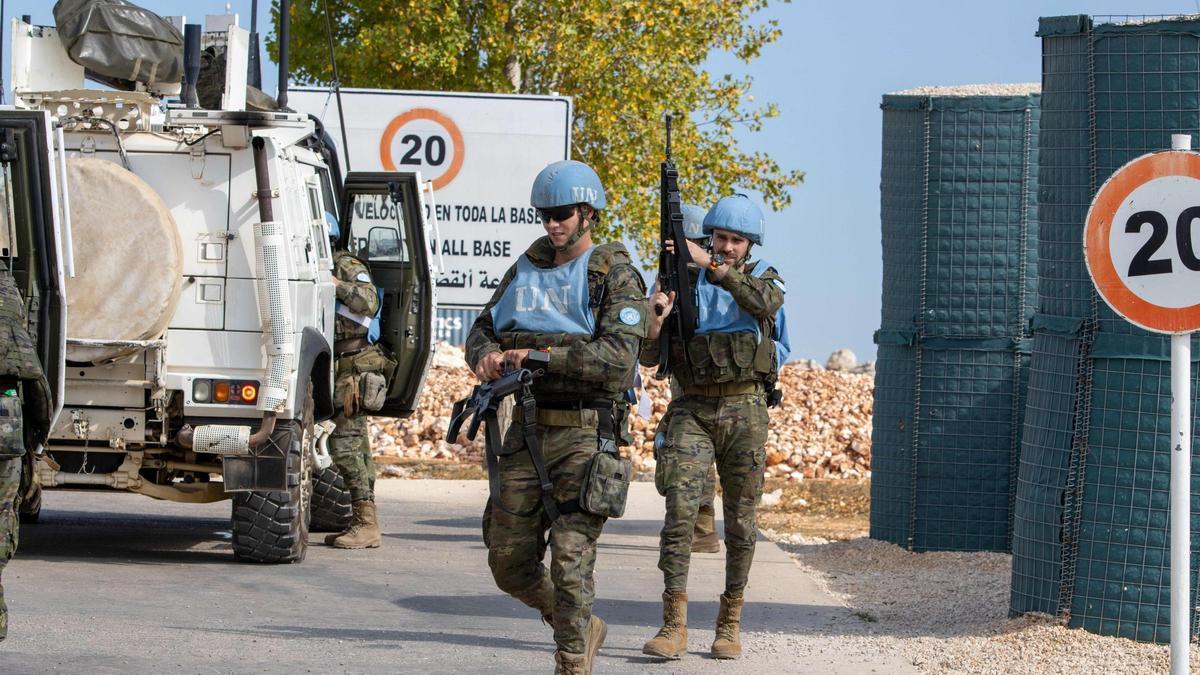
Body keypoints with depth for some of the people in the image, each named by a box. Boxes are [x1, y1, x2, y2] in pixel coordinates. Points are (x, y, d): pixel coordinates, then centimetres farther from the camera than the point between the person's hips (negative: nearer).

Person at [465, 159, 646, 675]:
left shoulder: (615, 275, -5)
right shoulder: (528, 268, 14)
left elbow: (618, 359, -16)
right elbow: (484, 327, 17)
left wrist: (541, 355, -21)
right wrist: (486, 356, -7)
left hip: (584, 435, -6)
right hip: (527, 430, 6)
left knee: (570, 561, -9)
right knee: (509, 562, 8)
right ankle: (583, 629, 30)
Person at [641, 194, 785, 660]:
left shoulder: (764, 278, 5)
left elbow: (765, 303, -22)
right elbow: (648, 356, 3)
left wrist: (710, 264, -29)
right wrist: (655, 316, -18)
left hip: (744, 413, 0)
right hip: (692, 411, 0)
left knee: (740, 521, 4)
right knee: (680, 509, -15)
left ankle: (730, 623, 16)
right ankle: (674, 626, -16)